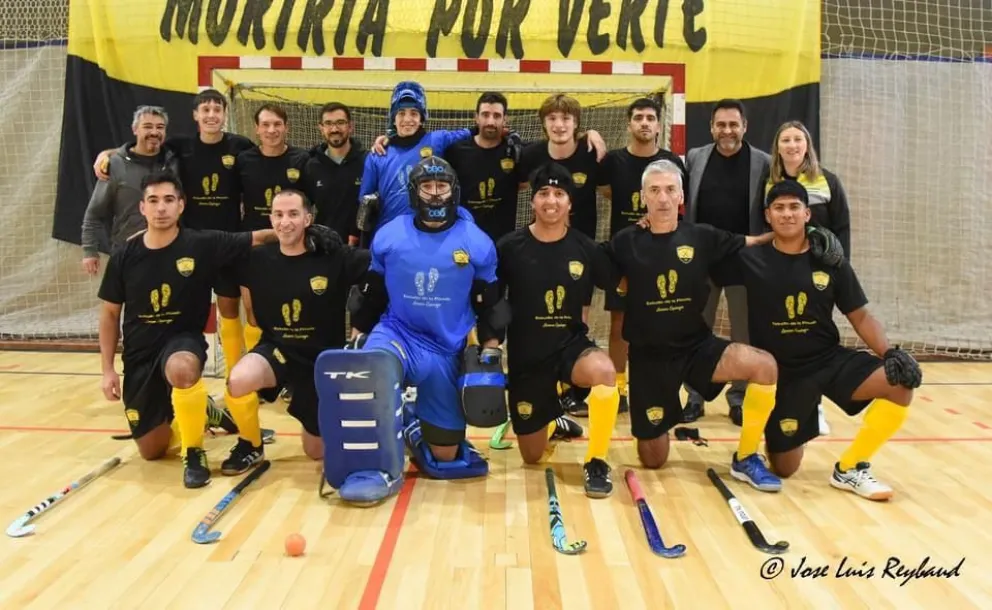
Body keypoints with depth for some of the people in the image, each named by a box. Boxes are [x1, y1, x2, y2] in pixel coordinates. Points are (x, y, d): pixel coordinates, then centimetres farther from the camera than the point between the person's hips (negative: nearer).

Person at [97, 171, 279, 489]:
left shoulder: (204, 245, -11)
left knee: (181, 370, -42)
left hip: (184, 341, -3)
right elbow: (110, 314, 5)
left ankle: (194, 453, -17)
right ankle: (202, 413, 40)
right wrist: (108, 369, 3)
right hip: (139, 355, 3)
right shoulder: (124, 256, -4)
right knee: (151, 451, 8)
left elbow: (258, 238, -10)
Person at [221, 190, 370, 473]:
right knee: (237, 381, -34)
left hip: (323, 359, -1)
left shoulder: (335, 257, -14)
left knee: (317, 451, 9)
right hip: (276, 350, 1)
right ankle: (251, 446, -2)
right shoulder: (257, 259, -6)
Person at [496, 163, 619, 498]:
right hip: (526, 357, 0)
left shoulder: (585, 248, -5)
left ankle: (596, 461, -16)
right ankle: (553, 422, 47)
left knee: (604, 371, -37)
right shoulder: (509, 247, -9)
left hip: (571, 345, 0)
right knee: (533, 457, 10)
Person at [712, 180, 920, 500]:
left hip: (830, 359, 2)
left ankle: (850, 468, -6)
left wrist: (890, 353, -13)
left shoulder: (831, 263, -2)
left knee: (900, 384, -25)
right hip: (781, 371, -2)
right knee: (784, 468, 2)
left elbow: (860, 316, 1)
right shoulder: (751, 259, -7)